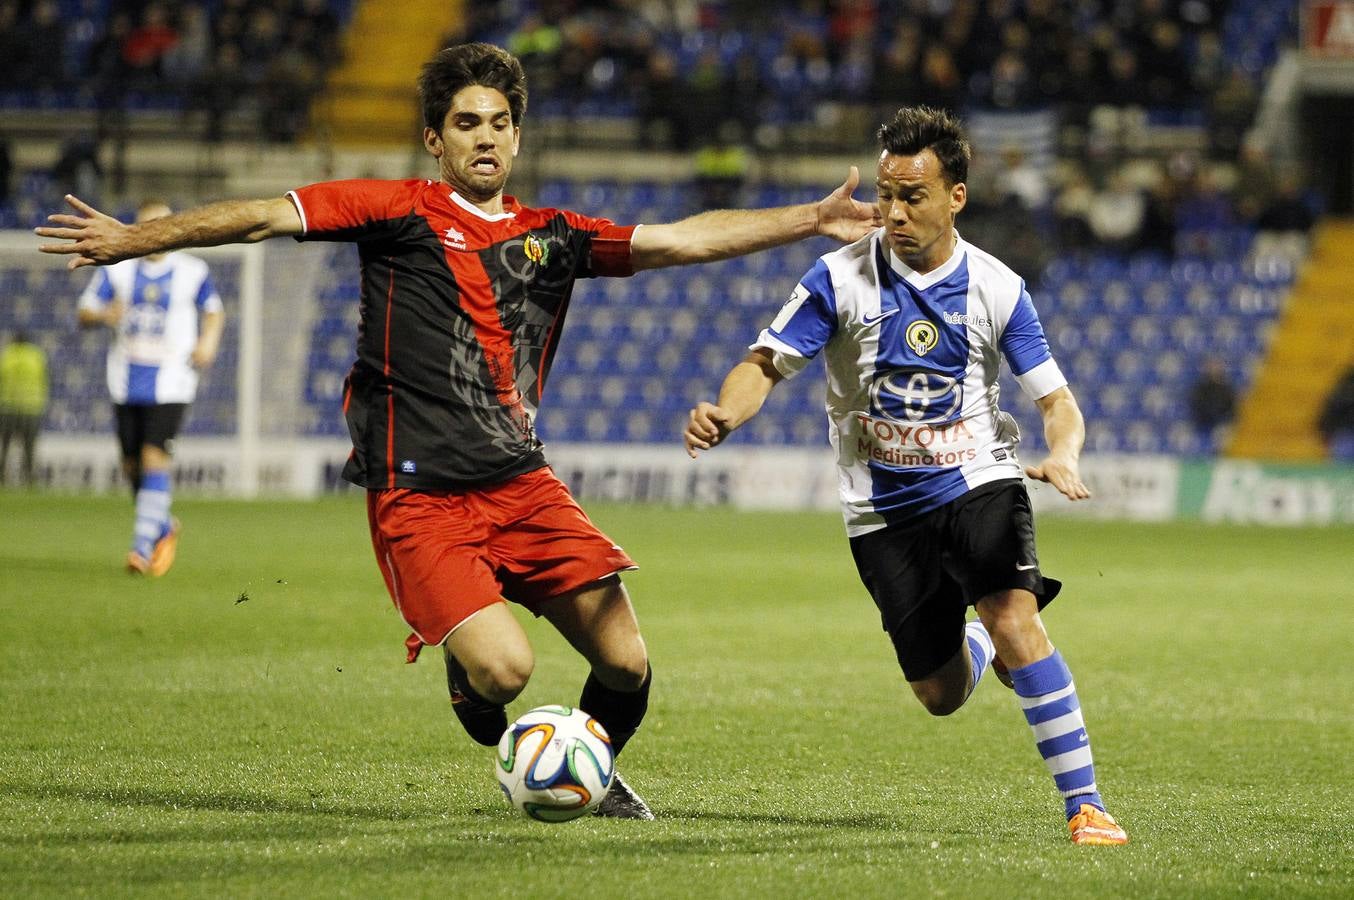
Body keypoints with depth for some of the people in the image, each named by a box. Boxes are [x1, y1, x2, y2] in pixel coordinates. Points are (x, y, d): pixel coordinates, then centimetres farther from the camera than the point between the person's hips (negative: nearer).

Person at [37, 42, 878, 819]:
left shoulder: (554, 237, 13)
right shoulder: (398, 212, 3)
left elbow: (685, 239, 11)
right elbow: (271, 215, -3)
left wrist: (810, 220, 4)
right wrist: (138, 238, -9)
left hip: (523, 483, 4)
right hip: (419, 497, -4)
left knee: (626, 664, -5)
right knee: (504, 669, -22)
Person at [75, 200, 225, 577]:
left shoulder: (192, 272, 2)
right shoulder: (117, 270, 4)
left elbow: (214, 311, 18)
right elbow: (85, 313, 2)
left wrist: (209, 341, -1)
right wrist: (105, 315, -20)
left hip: (170, 383, -3)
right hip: (127, 381, 3)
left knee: (154, 457, -17)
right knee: (132, 463, 7)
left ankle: (143, 545, -17)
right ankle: (164, 527, 32)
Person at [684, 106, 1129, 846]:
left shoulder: (996, 289, -7)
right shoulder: (843, 277, -10)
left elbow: (1056, 401, -3)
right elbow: (766, 363, -11)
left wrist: (1062, 456, -27)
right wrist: (725, 413, -34)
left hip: (977, 480, -1)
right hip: (884, 504, 1)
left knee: (1015, 621, -26)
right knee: (941, 696, 4)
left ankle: (1085, 804, -17)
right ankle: (975, 647, 44)